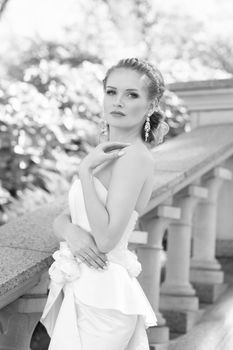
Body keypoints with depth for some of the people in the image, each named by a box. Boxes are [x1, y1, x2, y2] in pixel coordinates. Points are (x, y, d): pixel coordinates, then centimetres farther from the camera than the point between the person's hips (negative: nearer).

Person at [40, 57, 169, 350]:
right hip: (80, 289, 8)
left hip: (101, 295, -8)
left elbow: (106, 238, -22)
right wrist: (71, 231, -12)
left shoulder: (134, 156, -15)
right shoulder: (107, 154, 11)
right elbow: (61, 219, 11)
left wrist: (85, 171, -18)